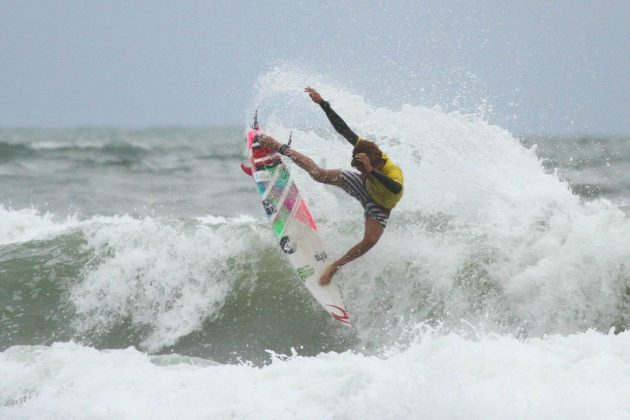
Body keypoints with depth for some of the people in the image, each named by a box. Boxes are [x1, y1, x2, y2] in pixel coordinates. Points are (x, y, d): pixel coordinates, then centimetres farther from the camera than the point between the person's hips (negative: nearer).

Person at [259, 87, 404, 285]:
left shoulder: (394, 174, -46)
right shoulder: (364, 149, -32)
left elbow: (396, 189, -70)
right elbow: (342, 128, -27)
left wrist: (371, 172, -79)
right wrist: (322, 103, -32)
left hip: (379, 206, -4)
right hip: (364, 187, 4)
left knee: (370, 239, -29)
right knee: (318, 174, 4)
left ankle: (335, 266, -7)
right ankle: (279, 148, 26)